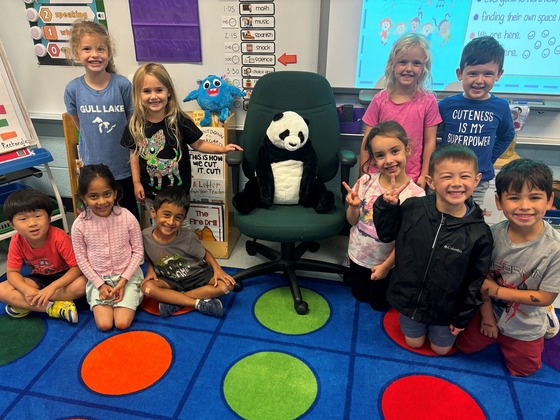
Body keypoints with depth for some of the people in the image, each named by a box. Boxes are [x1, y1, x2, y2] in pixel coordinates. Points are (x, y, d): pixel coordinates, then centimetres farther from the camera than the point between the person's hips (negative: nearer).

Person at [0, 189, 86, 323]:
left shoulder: (59, 238, -28)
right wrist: (27, 290, -30)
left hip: (63, 276, -3)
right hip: (39, 278, 3)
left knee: (81, 285, -34)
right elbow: (12, 272, -10)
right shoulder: (17, 241, -17)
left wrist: (52, 287, -37)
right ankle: (55, 308, -23)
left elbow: (77, 267, -26)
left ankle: (24, 305, -19)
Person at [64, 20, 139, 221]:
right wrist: (94, 141, 7)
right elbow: (78, 122, 7)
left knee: (130, 212, 17)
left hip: (123, 165, -1)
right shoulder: (73, 88, -10)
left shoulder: (122, 84, -15)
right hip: (93, 165, 2)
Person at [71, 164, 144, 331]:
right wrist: (100, 284, -8)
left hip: (127, 275, -1)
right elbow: (81, 259, -4)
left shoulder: (128, 218, -17)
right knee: (104, 324, -9)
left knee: (122, 323, -12)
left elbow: (138, 251, -8)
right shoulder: (79, 225, -15)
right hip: (99, 278, 1)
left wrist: (123, 280, -13)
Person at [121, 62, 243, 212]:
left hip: (177, 188, -2)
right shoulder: (135, 124, -9)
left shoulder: (179, 120, -16)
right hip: (150, 191, 2)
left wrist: (222, 148, -19)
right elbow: (134, 154, 1)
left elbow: (197, 144, -7)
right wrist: (136, 182, 2)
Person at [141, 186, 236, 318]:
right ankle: (199, 302, -24)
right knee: (147, 287, -30)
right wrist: (150, 270, -14)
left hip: (196, 275, -1)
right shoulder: (145, 236, -17)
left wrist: (217, 269, -22)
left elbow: (205, 253, -7)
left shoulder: (188, 236, -22)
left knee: (227, 285, -25)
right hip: (170, 280, 1)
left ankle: (173, 300, -19)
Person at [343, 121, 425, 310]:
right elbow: (352, 221, -7)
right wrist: (353, 206, -28)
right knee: (359, 296, 26)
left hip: (386, 261, -3)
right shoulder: (366, 181, -16)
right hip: (357, 255, 3)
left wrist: (386, 265, -10)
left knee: (379, 304, 22)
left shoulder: (415, 194, -25)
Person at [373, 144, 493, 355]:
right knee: (414, 342, 21)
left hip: (446, 307, -1)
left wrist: (463, 317, -3)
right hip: (409, 297, 1)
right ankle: (411, 320, 49)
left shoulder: (479, 233, -22)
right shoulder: (412, 209, -20)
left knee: (441, 349, 21)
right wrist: (387, 206, -20)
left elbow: (477, 279, -11)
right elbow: (386, 234, -3)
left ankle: (441, 329, 49)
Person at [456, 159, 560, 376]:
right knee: (466, 346, 19)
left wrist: (497, 290, -22)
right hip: (491, 311, 2)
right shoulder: (492, 235, -23)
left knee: (522, 370, 23)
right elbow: (482, 279, -12)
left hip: (525, 327, -2)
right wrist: (487, 317, -7)